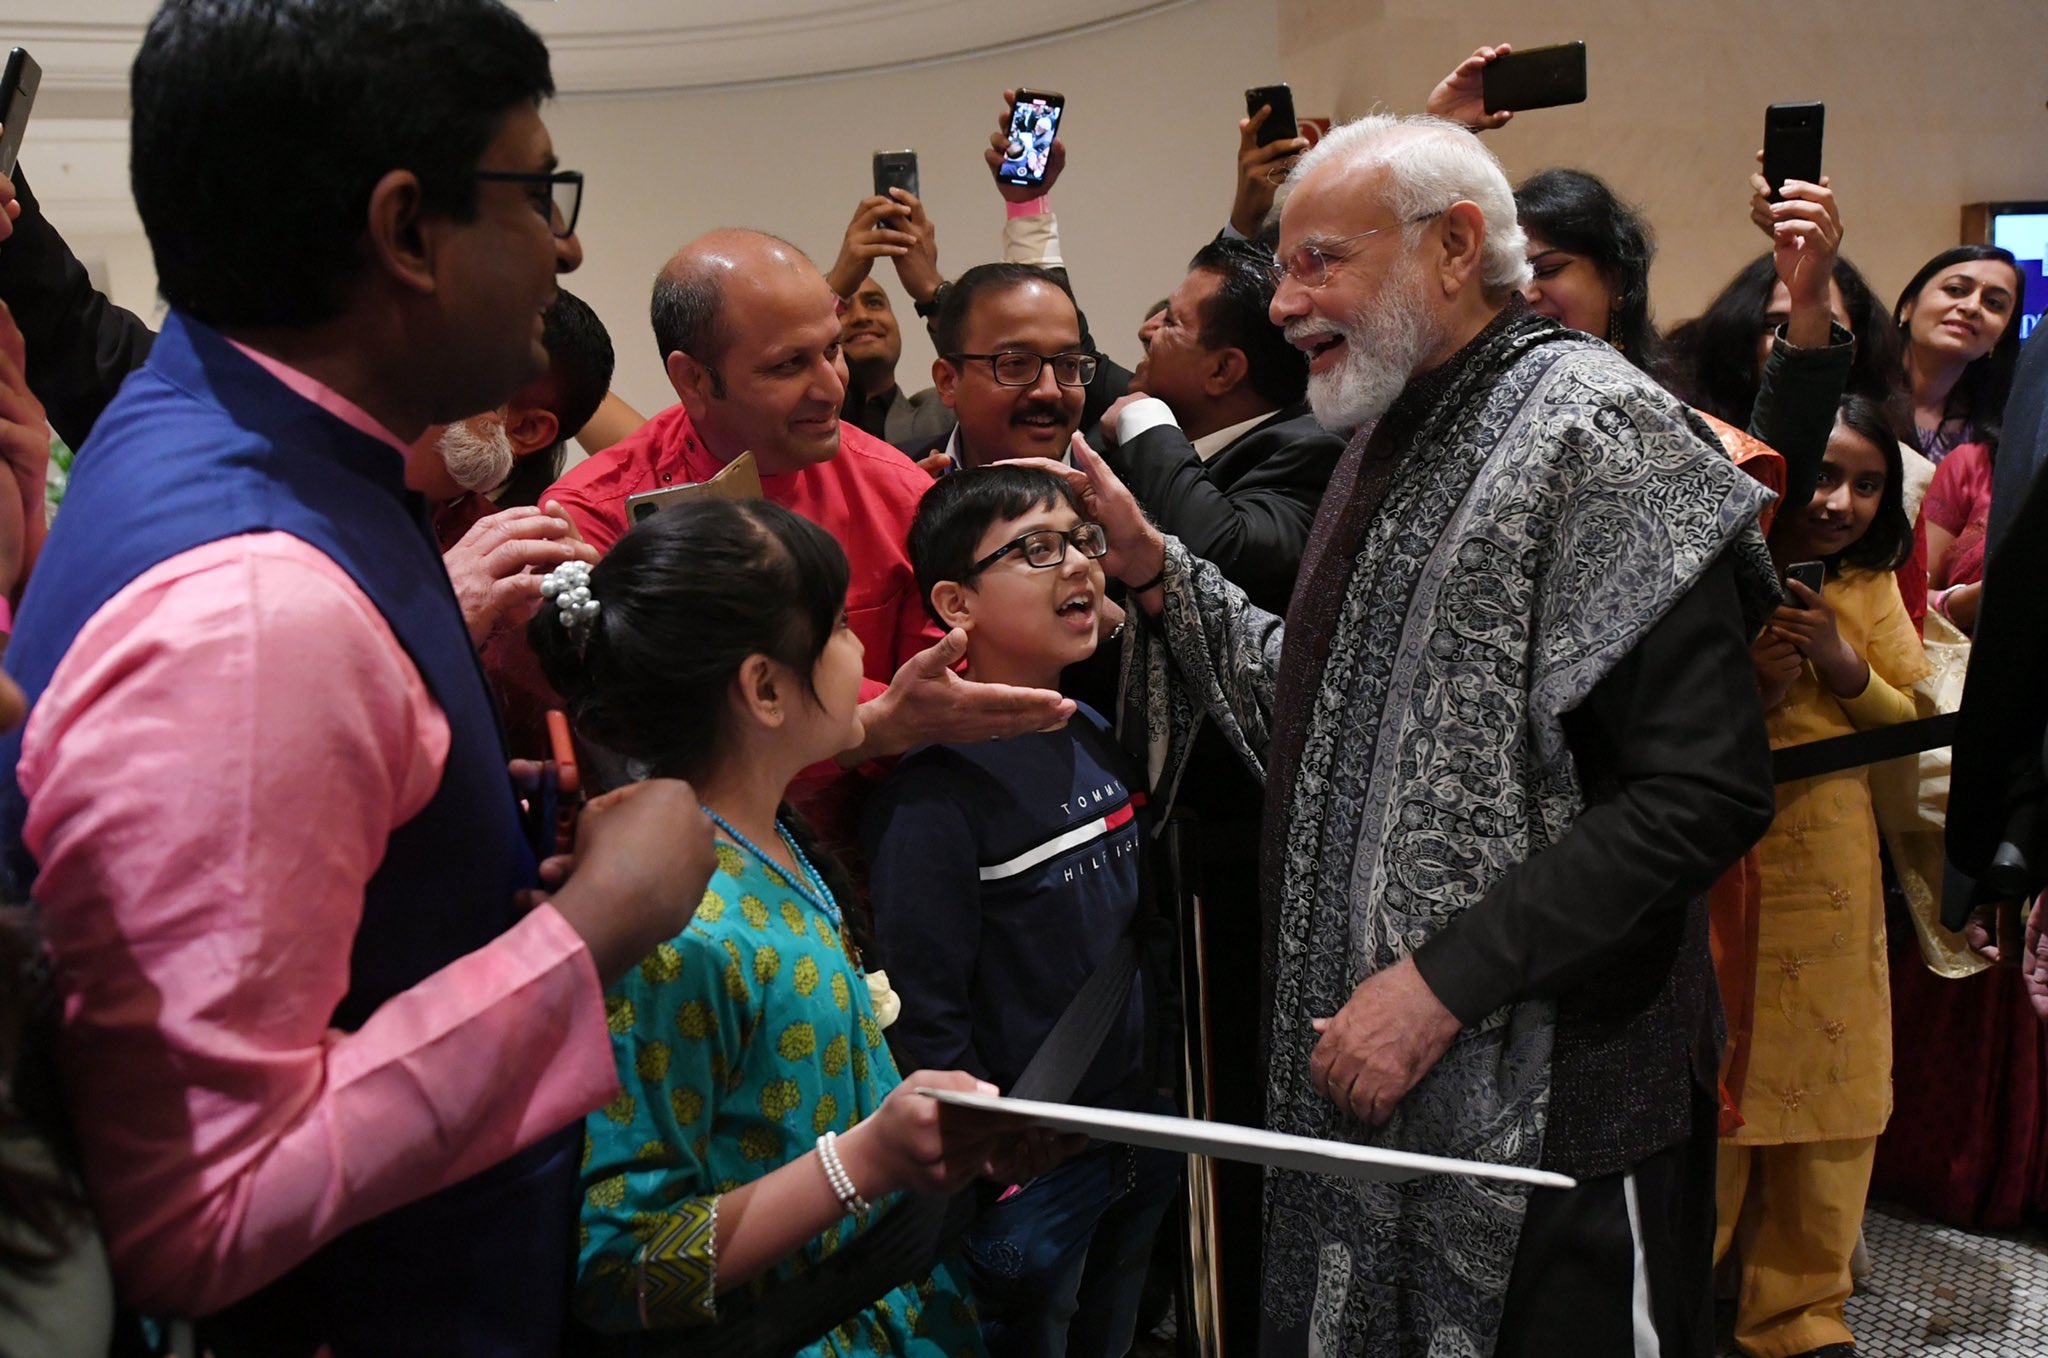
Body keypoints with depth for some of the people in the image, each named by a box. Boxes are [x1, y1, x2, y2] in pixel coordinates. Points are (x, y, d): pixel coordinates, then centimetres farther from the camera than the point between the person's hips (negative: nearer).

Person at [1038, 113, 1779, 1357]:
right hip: (1364, 1066, 8)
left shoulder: (1597, 435, -15)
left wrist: (1446, 978, -22)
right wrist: (1155, 571, 4)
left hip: (1541, 1100, -8)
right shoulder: (1396, 440, 13)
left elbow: (1705, 788, -22)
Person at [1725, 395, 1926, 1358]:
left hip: (1832, 877, 5)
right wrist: (1754, 688, -22)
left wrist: (1850, 673, -9)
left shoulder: (1871, 586, 6)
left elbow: (1914, 727, 8)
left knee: (1832, 1102, 10)